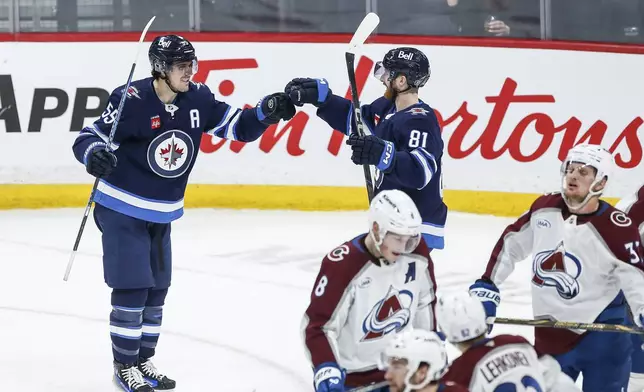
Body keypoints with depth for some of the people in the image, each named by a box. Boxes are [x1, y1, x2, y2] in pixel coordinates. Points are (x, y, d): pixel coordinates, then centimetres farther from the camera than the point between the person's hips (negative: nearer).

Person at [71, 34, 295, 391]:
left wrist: (266, 113, -18)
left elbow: (238, 127, 0)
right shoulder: (133, 101, -22)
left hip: (161, 215, 7)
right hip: (122, 210, -7)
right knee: (131, 289, -9)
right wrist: (94, 155, -39)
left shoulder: (197, 100, -6)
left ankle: (142, 361, 25)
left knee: (156, 291, 13)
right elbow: (88, 137, -17)